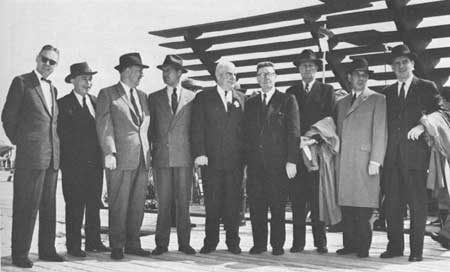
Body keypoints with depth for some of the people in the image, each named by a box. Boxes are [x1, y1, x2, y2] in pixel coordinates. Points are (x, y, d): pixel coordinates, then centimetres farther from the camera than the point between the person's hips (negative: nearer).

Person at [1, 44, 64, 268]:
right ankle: (20, 254, 6)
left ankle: (47, 249, 19)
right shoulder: (21, 82, -1)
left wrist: (54, 145, 13)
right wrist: (19, 141, 2)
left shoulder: (52, 89, 18)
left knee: (49, 205, 10)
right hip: (30, 155, -6)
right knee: (27, 206, -3)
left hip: (52, 156, 6)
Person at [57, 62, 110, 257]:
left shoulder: (95, 101, 15)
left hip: (95, 162, 5)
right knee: (75, 205, 0)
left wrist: (104, 153, 5)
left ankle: (93, 241, 19)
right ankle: (73, 245, 7)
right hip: (74, 163, -5)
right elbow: (61, 134, -5)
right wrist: (66, 159, -10)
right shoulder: (63, 104, -1)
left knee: (94, 204, 10)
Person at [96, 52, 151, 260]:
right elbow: (104, 125, -6)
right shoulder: (107, 94, 2)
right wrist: (109, 153, -15)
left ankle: (133, 244, 16)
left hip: (142, 159, 5)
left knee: (137, 205, 7)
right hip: (120, 159, -5)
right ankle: (117, 246, 9)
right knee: (118, 205, -1)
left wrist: (148, 153, 13)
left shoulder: (142, 96, 19)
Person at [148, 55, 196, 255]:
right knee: (163, 201, 2)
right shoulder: (154, 98, 11)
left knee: (183, 201, 3)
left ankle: (184, 242, 12)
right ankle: (161, 243, 10)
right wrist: (148, 152, 4)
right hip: (161, 156, 1)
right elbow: (150, 127, 12)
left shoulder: (191, 97, 8)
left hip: (184, 156, -1)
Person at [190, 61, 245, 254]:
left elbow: (245, 127, 10)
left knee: (233, 202, 4)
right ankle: (210, 241, 14)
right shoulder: (203, 98, 5)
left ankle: (233, 242, 15)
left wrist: (246, 154, 2)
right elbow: (196, 128, -1)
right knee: (212, 202, 3)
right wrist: (199, 153, -11)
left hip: (235, 159, 2)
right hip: (211, 159, -1)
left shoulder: (240, 99, 12)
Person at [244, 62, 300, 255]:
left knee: (277, 206, 1)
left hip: (278, 162, -3)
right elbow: (246, 133, 15)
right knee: (256, 206, 4)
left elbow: (293, 132, -2)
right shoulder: (250, 103, 16)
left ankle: (277, 244, 12)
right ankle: (259, 243, 15)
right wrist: (245, 160, 6)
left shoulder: (288, 101, 5)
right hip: (255, 163, 3)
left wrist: (291, 161, -10)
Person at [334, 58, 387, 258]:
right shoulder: (341, 103, 21)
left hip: (365, 161, -5)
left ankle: (363, 247, 3)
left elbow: (380, 132, -3)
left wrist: (375, 161, -11)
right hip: (344, 162, 5)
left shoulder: (377, 99, 5)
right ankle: (350, 244, 10)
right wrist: (336, 156, 7)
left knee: (364, 207, -5)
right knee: (346, 205, 3)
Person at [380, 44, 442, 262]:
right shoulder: (388, 92, 17)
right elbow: (384, 122, 16)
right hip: (392, 155, 4)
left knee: (417, 203, -1)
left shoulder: (426, 87, 6)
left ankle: (416, 250, 6)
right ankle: (395, 246, 15)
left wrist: (422, 126, -17)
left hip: (415, 154, -4)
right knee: (392, 203, 6)